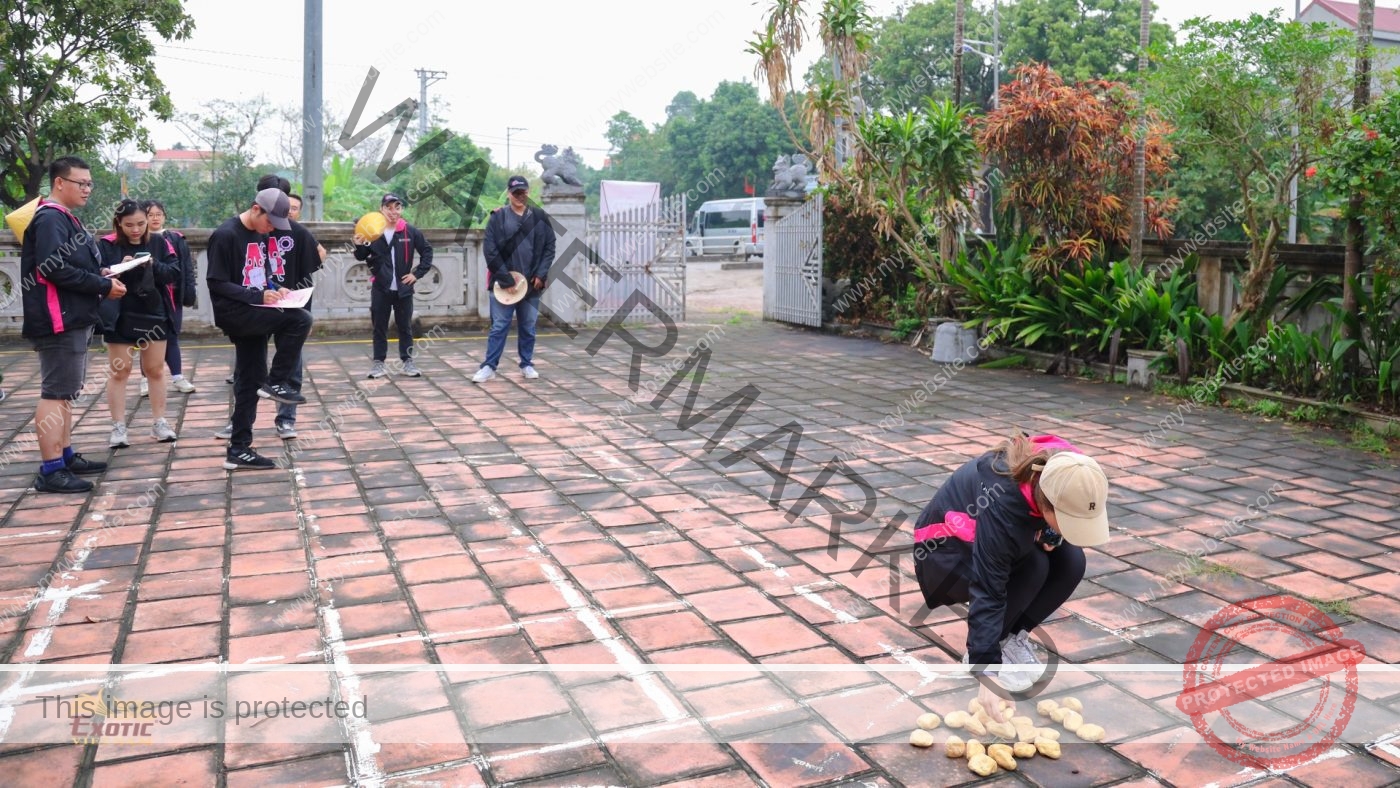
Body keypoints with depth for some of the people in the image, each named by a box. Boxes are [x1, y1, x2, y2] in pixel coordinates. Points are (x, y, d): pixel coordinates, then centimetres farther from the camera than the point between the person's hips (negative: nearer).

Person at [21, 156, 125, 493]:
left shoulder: (65, 219, 19)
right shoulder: (50, 219, -13)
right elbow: (54, 268, -24)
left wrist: (99, 275, 5)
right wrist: (103, 285, -17)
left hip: (72, 319, 11)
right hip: (59, 321, -11)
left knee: (64, 392, 16)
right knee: (55, 393, -9)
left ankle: (66, 456, 25)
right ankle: (51, 471, -7)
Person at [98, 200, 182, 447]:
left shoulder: (158, 243, 3)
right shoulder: (106, 245, -4)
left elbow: (175, 272, -2)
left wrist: (154, 266, -20)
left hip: (153, 315, 2)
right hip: (120, 318, -2)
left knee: (156, 370, 10)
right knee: (119, 371, 4)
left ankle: (159, 422, 19)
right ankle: (118, 426, 10)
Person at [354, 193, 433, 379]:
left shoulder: (410, 231, -4)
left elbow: (427, 251, 5)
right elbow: (361, 257, 2)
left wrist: (417, 274, 0)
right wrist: (359, 245, -19)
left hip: (403, 288, 0)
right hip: (380, 288, 0)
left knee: (405, 326, 10)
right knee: (379, 326, 8)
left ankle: (407, 361, 19)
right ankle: (378, 362, 16)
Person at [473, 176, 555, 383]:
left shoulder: (539, 217, 5)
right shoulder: (498, 218, -3)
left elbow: (549, 247, 6)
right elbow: (491, 252, -7)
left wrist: (541, 274, -5)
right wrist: (506, 280, -12)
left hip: (531, 283, 3)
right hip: (503, 283, -3)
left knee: (528, 327, 11)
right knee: (499, 326, -1)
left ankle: (527, 364, 22)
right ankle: (489, 366, 4)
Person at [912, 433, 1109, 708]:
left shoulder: (1062, 474, -23)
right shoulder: (1002, 509, -41)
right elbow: (987, 594, -38)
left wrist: (1054, 533, -19)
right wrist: (987, 673, -39)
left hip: (999, 541, 7)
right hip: (946, 551, -6)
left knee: (1071, 560, -17)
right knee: (1031, 566, -30)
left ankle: (1013, 638, -1)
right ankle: (976, 653, -11)